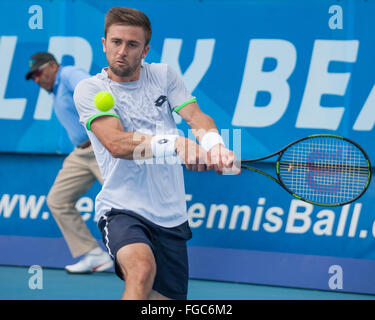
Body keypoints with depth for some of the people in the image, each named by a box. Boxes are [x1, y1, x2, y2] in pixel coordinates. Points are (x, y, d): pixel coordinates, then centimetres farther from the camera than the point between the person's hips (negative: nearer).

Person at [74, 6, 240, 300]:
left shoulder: (163, 75, 9)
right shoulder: (89, 89, -4)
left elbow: (197, 117, -4)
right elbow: (117, 144, -19)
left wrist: (215, 144, -28)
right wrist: (175, 143, -33)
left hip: (172, 216, 5)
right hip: (122, 209, -5)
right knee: (142, 269, -34)